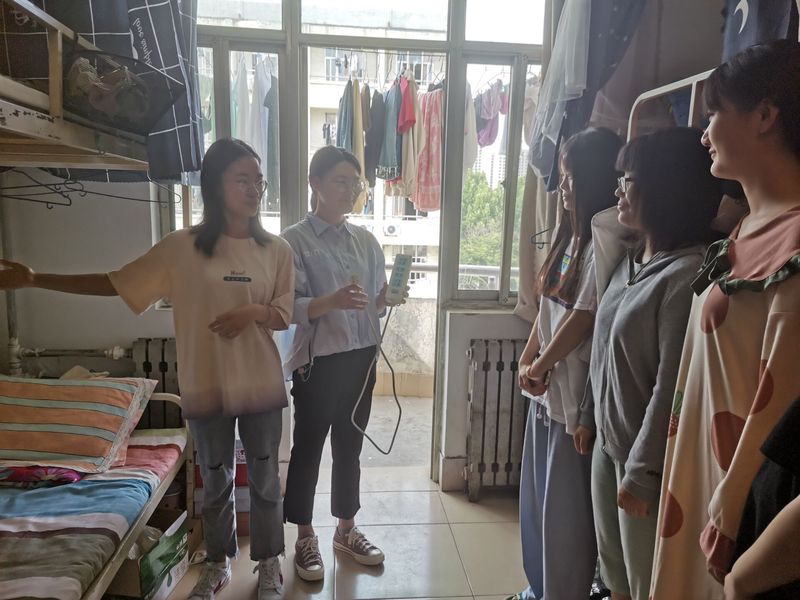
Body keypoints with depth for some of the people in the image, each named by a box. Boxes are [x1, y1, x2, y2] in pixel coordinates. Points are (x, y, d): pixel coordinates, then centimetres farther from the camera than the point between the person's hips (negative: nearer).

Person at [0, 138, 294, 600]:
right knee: (215, 481, 17)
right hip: (207, 387, 0)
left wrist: (254, 310, -21)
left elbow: (285, 316, 0)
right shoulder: (182, 247, -6)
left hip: (262, 386, 0)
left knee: (265, 478, 14)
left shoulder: (277, 249, -4)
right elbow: (115, 283, -2)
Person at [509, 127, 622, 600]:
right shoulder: (571, 233, 11)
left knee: (567, 506, 6)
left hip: (575, 392, -9)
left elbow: (584, 316, -19)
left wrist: (539, 367, -6)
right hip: (546, 387, 9)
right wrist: (527, 362, 3)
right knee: (537, 497, 21)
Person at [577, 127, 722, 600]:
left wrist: (643, 471, -18)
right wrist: (590, 417, 18)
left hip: (643, 457, -8)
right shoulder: (633, 261, 6)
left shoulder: (688, 274, -23)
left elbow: (673, 384, -23)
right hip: (608, 443, 8)